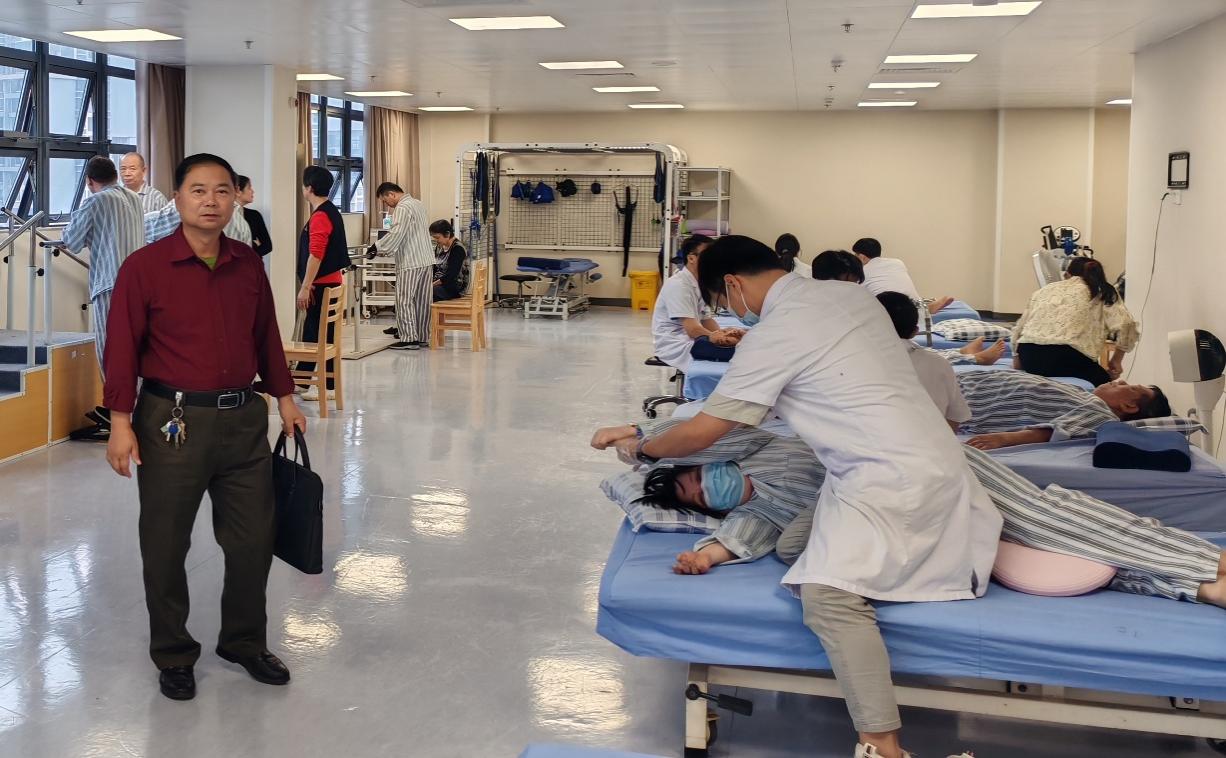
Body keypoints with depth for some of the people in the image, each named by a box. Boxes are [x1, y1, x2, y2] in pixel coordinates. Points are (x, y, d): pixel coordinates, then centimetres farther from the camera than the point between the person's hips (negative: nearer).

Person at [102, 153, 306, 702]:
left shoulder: (249, 265, 6)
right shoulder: (145, 267, -8)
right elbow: (123, 347, -8)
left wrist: (284, 398, 15)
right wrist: (121, 422, -11)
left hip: (244, 418, 4)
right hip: (173, 421, -4)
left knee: (253, 537, 11)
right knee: (166, 545, 8)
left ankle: (245, 641, 31)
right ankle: (172, 655, 26)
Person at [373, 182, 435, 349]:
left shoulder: (402, 208, -12)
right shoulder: (418, 204, 16)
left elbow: (396, 234, -20)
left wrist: (377, 247, -10)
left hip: (410, 263, -9)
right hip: (426, 260, 9)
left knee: (405, 301, -4)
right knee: (422, 301, 11)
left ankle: (409, 339, -5)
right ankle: (423, 337, 14)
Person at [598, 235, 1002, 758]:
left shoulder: (774, 334, -12)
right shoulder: (850, 294, 12)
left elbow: (702, 433, -6)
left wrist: (640, 449, 12)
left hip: (895, 479, -10)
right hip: (934, 460, 10)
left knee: (829, 594, -23)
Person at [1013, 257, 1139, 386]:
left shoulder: (1045, 290, 26)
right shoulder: (1103, 294, 17)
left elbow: (1019, 328, 27)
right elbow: (1126, 324, 1)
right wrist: (1116, 360, 14)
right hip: (1067, 355, -4)